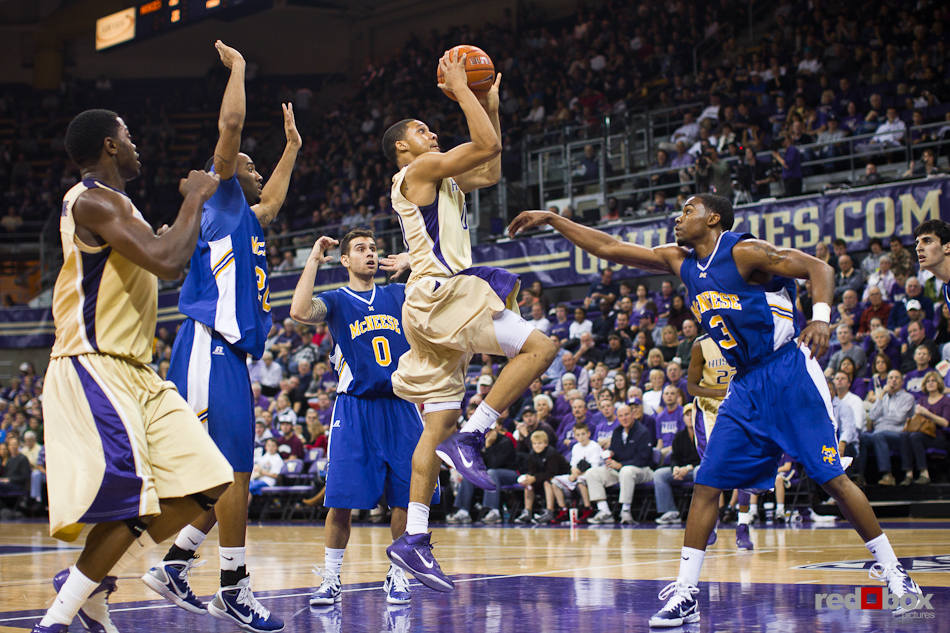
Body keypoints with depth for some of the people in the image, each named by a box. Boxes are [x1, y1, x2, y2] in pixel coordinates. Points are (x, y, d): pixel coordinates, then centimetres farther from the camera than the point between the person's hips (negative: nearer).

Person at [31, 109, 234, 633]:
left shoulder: (112, 203, 20)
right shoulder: (93, 200, -13)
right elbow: (167, 263, -25)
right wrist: (194, 198, -11)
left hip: (135, 372, 10)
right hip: (93, 369, -10)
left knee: (206, 485, 3)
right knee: (130, 493, -20)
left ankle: (92, 582, 10)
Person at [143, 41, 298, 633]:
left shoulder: (247, 218, 24)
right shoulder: (219, 202, 0)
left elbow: (274, 200, 47)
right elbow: (230, 125, -10)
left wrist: (292, 147, 49)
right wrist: (237, 67, 1)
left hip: (228, 354, 10)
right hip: (211, 349, -10)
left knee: (230, 474, 9)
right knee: (234, 471, -11)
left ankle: (174, 566, 14)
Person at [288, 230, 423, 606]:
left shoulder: (399, 295, 13)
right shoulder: (336, 301, 3)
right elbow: (300, 311, -18)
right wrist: (314, 260, -13)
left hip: (400, 406, 3)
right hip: (355, 409, -3)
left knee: (405, 496, 1)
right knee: (341, 500, -6)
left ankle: (398, 575, 15)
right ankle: (331, 580, 5)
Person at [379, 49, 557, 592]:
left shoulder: (442, 179, 25)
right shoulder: (418, 171, -2)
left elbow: (491, 170, 34)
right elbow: (486, 145, -12)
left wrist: (491, 103, 30)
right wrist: (460, 89, -2)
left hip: (439, 306, 10)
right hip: (441, 293, -10)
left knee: (439, 425, 5)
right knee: (539, 346, -17)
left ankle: (414, 539, 0)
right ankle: (470, 439, -17)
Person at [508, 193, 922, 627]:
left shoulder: (745, 252, -10)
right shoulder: (679, 261, 10)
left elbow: (818, 268, -10)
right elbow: (609, 248, 13)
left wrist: (820, 316, -28)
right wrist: (551, 219, 11)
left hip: (789, 374, -7)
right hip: (746, 387, 7)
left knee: (832, 478, -7)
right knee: (706, 485, 0)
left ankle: (890, 568, 5)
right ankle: (685, 594, 2)